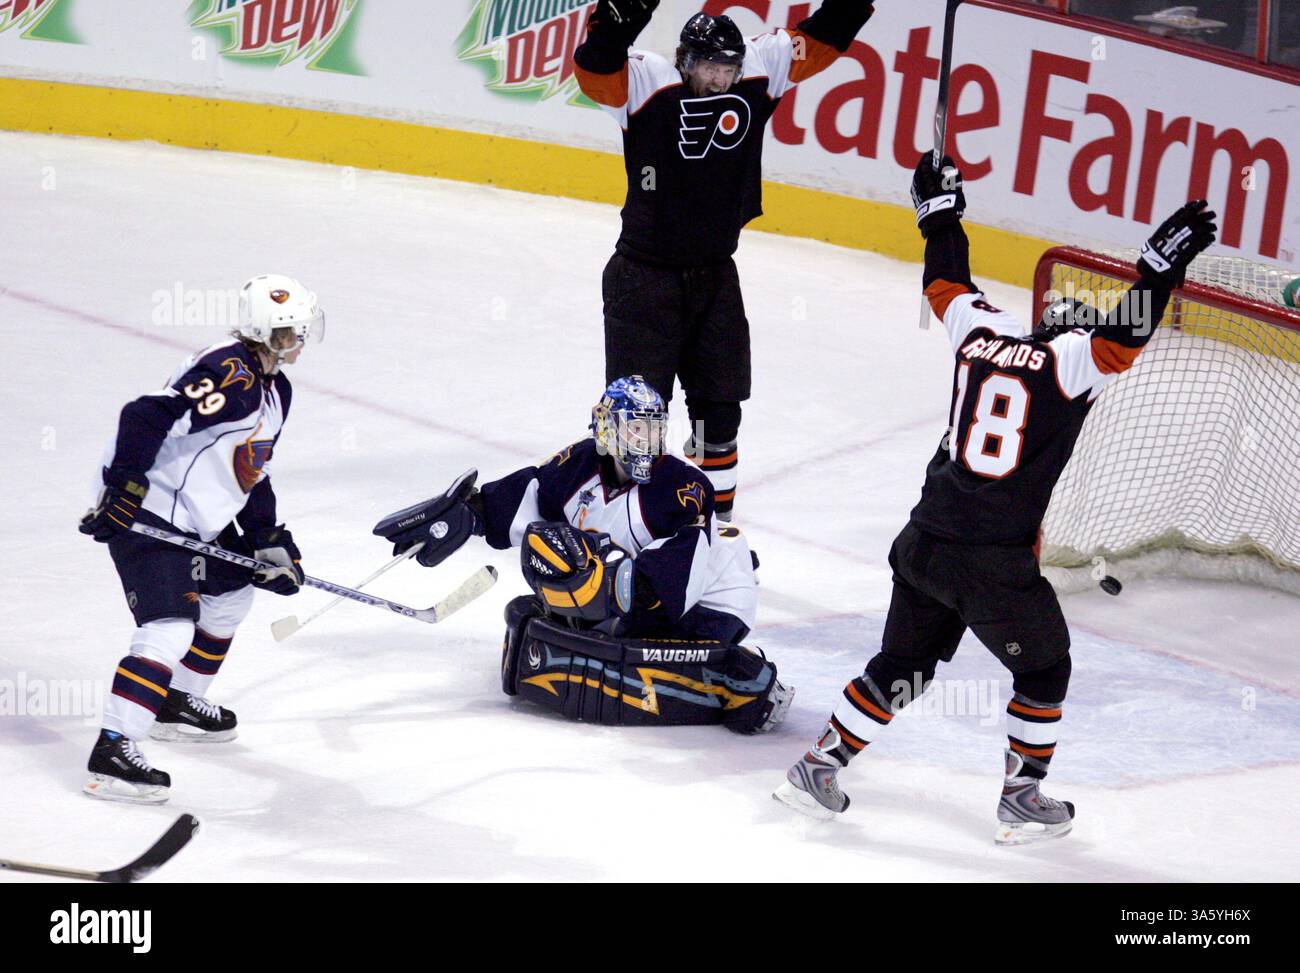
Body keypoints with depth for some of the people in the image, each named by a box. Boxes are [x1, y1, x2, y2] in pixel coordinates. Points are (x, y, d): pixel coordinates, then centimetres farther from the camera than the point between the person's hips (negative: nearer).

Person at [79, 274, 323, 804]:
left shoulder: (276, 389, 11)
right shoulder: (227, 373, -23)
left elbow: (252, 474, 18)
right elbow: (146, 417, -30)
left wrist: (269, 541, 12)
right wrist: (122, 490, -30)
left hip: (200, 518, 11)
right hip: (144, 517, -11)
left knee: (232, 594, 26)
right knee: (170, 629, -19)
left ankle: (178, 704, 41)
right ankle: (112, 751, -22)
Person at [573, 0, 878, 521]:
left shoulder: (758, 73, -4)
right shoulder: (648, 83, -16)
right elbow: (594, 71, -34)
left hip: (715, 278, 5)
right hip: (645, 277, -5)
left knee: (719, 410, 14)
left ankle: (717, 520, 28)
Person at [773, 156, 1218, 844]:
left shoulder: (984, 334, 8)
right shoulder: (1070, 363, -7)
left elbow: (947, 284, 24)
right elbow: (1124, 333, -21)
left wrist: (940, 212, 36)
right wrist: (1163, 262, -20)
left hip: (924, 546, 6)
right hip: (995, 566, -6)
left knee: (902, 665, 21)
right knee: (1043, 671, 16)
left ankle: (818, 767, 20)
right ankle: (1022, 800, 20)